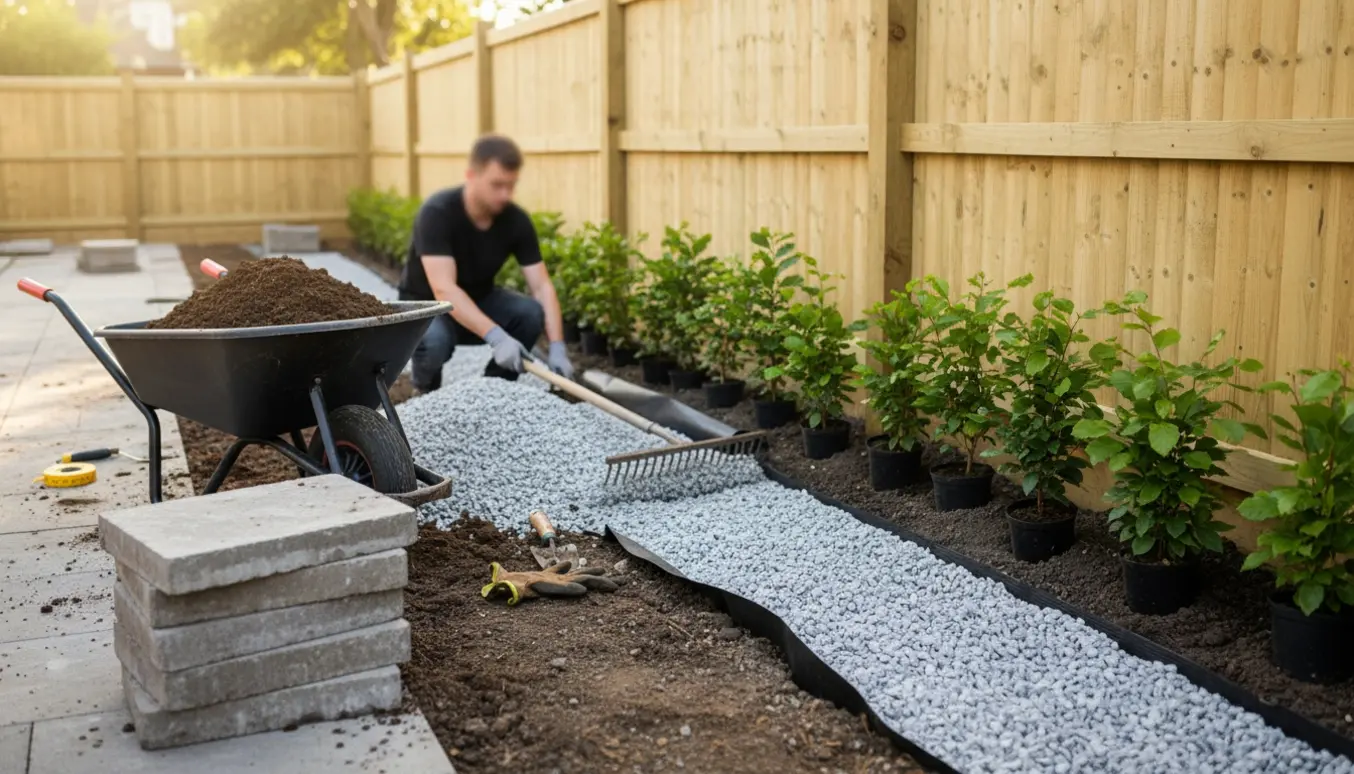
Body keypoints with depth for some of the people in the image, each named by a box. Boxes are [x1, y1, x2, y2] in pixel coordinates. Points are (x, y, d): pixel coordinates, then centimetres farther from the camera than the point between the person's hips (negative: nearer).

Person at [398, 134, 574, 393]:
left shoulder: (517, 220, -16)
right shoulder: (437, 213, -29)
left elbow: (542, 286, -17)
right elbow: (444, 289, -38)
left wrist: (557, 347, -31)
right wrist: (496, 337, -49)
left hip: (479, 301, 4)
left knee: (531, 313, -25)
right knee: (434, 340, -38)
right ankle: (428, 397, -4)